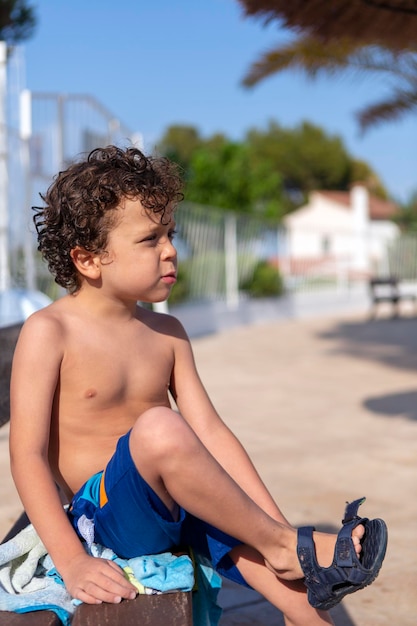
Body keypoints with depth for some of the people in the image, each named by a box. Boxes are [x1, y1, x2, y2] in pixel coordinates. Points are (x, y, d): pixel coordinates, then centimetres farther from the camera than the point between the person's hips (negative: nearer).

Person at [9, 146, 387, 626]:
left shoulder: (166, 333, 8)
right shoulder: (49, 332, -9)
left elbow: (210, 433, 5)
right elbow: (28, 454, -13)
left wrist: (278, 524, -3)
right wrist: (71, 561, -21)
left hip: (180, 511, 6)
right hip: (105, 510, -5)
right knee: (159, 428, -35)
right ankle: (278, 544, -19)